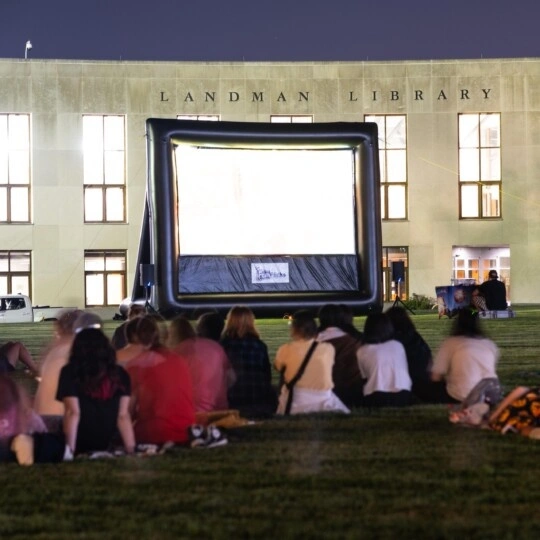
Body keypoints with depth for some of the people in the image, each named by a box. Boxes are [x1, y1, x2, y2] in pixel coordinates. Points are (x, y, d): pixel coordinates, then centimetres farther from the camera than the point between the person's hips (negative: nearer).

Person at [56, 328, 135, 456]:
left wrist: (70, 450, -9)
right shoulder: (119, 374, 7)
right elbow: (123, 415, 2)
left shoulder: (70, 373, -1)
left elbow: (73, 412, -8)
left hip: (82, 449, -3)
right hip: (109, 447, 3)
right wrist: (130, 449, 4)